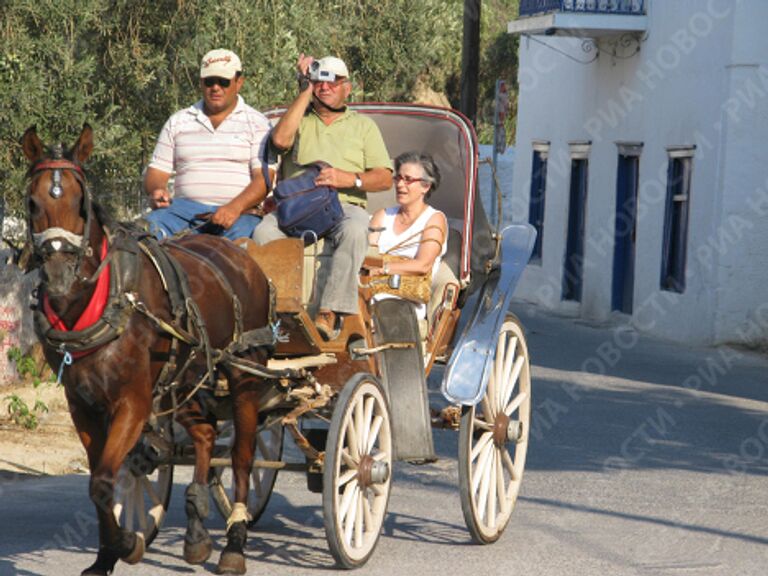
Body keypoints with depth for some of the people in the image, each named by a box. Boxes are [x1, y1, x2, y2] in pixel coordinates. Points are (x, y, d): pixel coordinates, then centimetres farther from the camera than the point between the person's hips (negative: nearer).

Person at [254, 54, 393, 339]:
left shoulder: (363, 125, 22)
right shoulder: (300, 119, 24)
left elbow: (384, 178, 11)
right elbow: (280, 140, -3)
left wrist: (350, 179, -10)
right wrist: (305, 92, 3)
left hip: (344, 205, -1)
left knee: (354, 230, -38)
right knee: (263, 232, -33)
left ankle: (330, 312, -41)